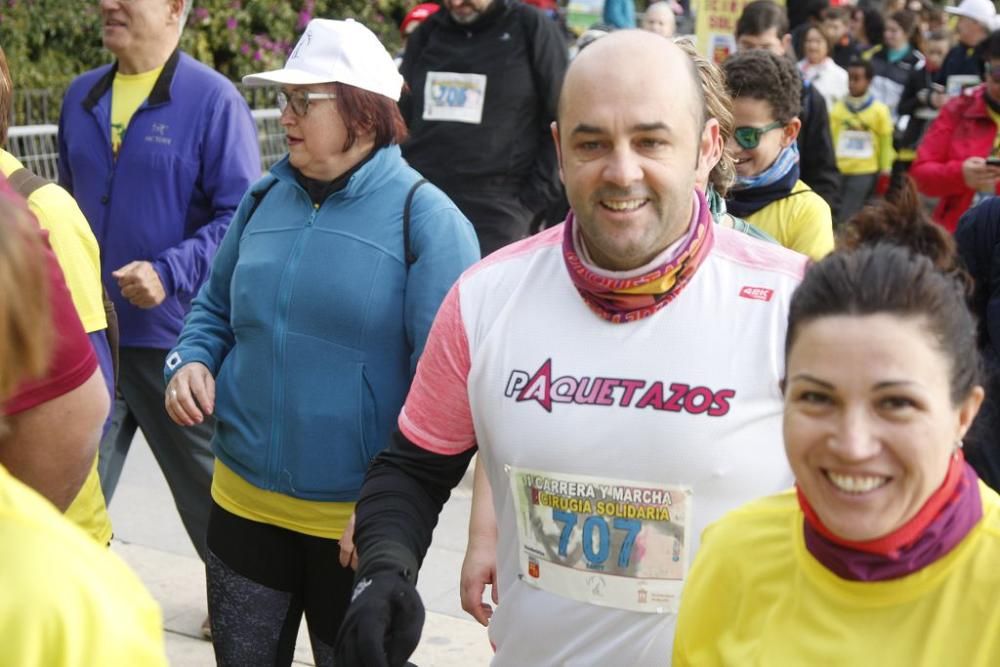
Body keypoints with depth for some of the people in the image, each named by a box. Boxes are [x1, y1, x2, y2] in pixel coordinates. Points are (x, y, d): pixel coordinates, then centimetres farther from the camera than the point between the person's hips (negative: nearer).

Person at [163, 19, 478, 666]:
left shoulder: (424, 216, -12)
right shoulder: (265, 198, 5)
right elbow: (215, 308, 18)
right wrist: (192, 361, -4)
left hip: (356, 521, -5)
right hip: (243, 503, 5)